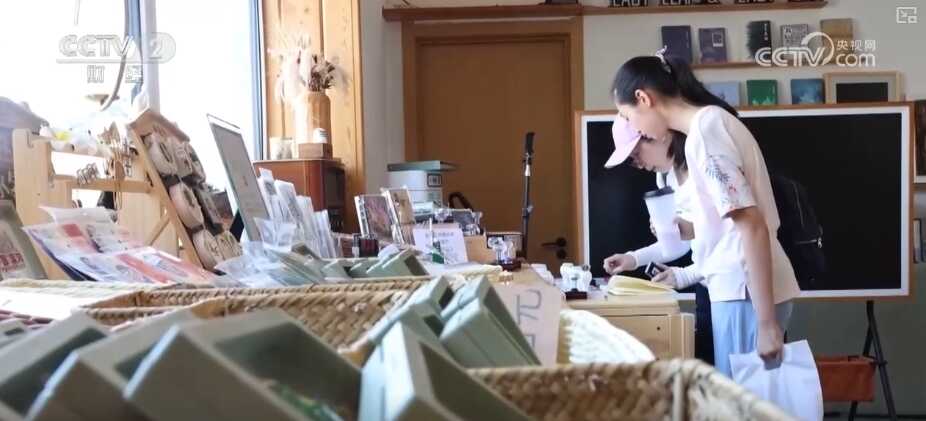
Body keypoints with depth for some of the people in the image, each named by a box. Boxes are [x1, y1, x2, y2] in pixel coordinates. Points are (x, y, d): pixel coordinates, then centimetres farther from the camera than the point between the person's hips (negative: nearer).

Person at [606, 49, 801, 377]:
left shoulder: (703, 130, -14)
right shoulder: (714, 120, 15)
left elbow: (752, 225, -21)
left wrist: (767, 323, -23)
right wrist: (689, 230, 12)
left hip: (747, 293, -9)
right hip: (747, 290, 9)